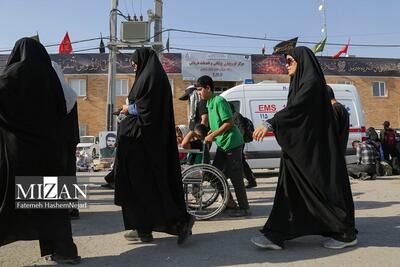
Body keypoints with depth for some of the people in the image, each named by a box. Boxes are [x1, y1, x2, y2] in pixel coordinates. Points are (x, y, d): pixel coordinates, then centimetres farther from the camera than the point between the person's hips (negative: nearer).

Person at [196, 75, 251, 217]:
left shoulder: (219, 101, -15)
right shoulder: (209, 103, 13)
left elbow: (229, 123, -20)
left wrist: (212, 135, -17)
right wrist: (208, 135, 10)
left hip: (232, 143, -10)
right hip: (222, 144, 10)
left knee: (235, 176, -5)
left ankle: (245, 208, 6)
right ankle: (229, 201, 23)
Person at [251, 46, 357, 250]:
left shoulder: (312, 82, -12)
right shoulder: (301, 83, 18)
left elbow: (295, 108, -26)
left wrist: (269, 124, -34)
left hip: (313, 148, -10)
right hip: (299, 147, 10)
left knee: (324, 187, 0)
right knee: (290, 189, 7)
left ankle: (347, 234, 17)